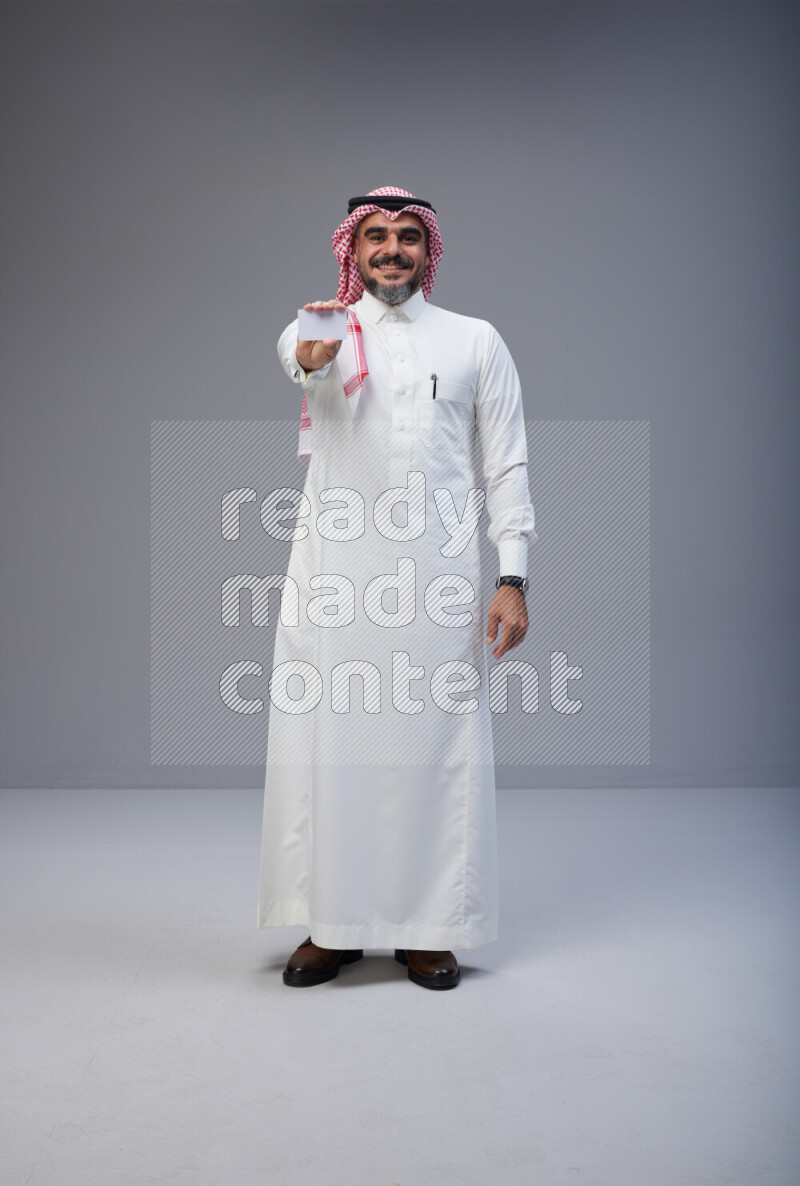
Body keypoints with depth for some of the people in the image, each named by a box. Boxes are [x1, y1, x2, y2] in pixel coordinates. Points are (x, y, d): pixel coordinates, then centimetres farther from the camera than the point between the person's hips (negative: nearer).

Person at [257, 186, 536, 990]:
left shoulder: (476, 341, 12)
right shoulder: (322, 328, 10)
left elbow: (507, 463, 8)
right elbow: (292, 355, -17)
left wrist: (513, 578, -3)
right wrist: (308, 357, -43)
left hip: (437, 576, 0)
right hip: (333, 572, 0)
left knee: (435, 745, 2)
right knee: (326, 740, 2)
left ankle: (427, 930, 15)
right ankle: (332, 924, 16)